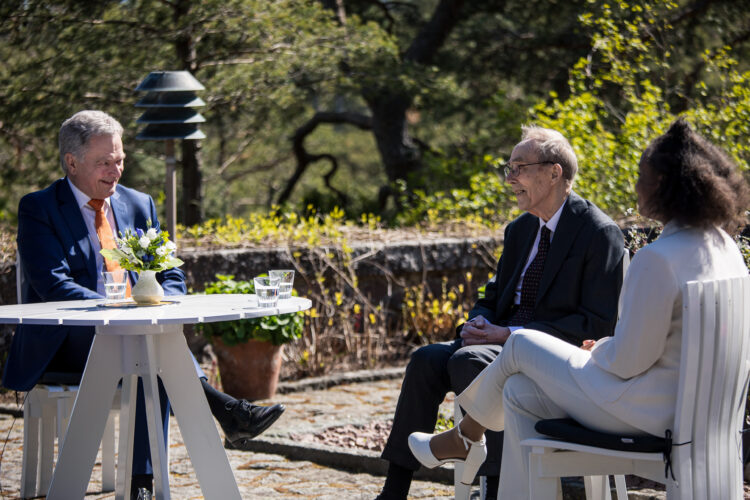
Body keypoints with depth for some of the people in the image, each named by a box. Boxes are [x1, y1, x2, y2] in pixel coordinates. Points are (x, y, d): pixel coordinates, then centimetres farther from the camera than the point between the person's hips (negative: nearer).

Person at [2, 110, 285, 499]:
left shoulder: (139, 205, 17)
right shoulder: (39, 209, 0)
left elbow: (171, 276, 16)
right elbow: (53, 285, -13)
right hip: (65, 345, -5)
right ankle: (225, 411, -41)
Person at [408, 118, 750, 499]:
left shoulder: (657, 260, -25)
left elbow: (627, 361, -22)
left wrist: (597, 349, 0)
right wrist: (605, 346, 15)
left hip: (641, 410, -8)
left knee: (521, 344, 14)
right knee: (522, 391, 18)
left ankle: (465, 436, 38)